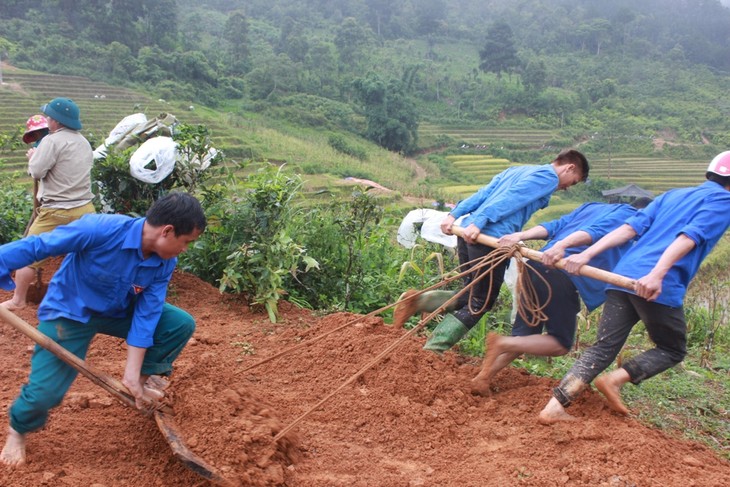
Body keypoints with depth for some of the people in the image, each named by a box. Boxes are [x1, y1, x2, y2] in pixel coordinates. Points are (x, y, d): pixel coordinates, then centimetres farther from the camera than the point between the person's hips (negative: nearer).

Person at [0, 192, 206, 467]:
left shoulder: (165, 264, -17)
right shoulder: (101, 229, -35)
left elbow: (146, 315, -15)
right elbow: (36, 246, -30)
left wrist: (133, 375, -18)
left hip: (118, 312, 5)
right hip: (69, 311, -5)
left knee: (182, 324, -9)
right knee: (44, 393, -13)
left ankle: (145, 382, 15)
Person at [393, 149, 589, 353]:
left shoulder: (515, 170, 28)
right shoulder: (548, 177, 2)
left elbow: (482, 193, 18)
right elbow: (510, 198, -13)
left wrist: (454, 215, 11)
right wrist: (478, 223, -21)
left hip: (468, 232, 8)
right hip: (492, 239, -8)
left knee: (470, 296, 18)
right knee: (479, 304, 3)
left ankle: (418, 300, 3)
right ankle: (432, 351, -1)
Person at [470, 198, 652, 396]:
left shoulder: (591, 206, 32)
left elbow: (555, 225, 17)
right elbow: (597, 231, -10)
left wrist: (521, 235, 3)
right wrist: (561, 245, -24)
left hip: (536, 266, 7)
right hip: (565, 277, -7)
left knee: (523, 336, 15)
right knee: (561, 345, 8)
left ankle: (483, 377, 1)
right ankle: (502, 343, -11)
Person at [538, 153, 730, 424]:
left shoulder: (673, 195, 26)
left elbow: (630, 229, 14)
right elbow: (688, 238, -13)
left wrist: (586, 254, 4)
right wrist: (656, 275, -26)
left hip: (623, 278, 6)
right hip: (660, 288, -6)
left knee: (603, 348, 6)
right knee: (673, 351, 18)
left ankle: (554, 407, -7)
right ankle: (616, 379, -4)